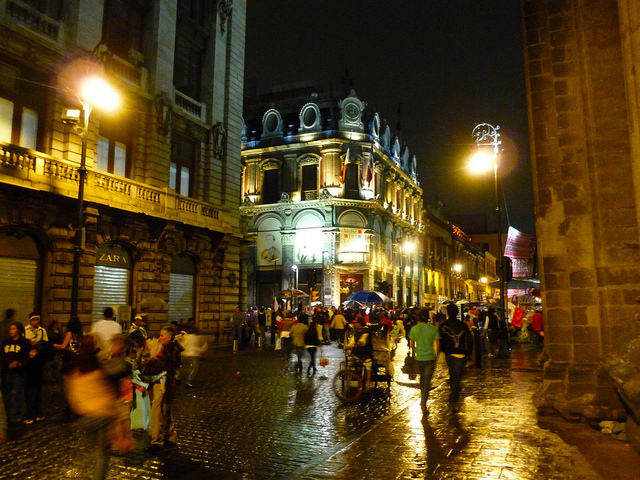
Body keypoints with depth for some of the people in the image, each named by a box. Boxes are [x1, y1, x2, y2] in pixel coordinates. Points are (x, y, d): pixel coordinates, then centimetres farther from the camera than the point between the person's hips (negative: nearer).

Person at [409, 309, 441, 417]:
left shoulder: (414, 329, -3)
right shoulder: (434, 329, -7)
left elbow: (412, 344, 3)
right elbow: (438, 344, -4)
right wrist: (437, 355, 10)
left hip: (419, 357, 2)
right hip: (430, 357, -2)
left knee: (422, 378, 23)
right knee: (427, 380, 1)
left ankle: (423, 398, 37)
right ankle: (423, 403, -9)